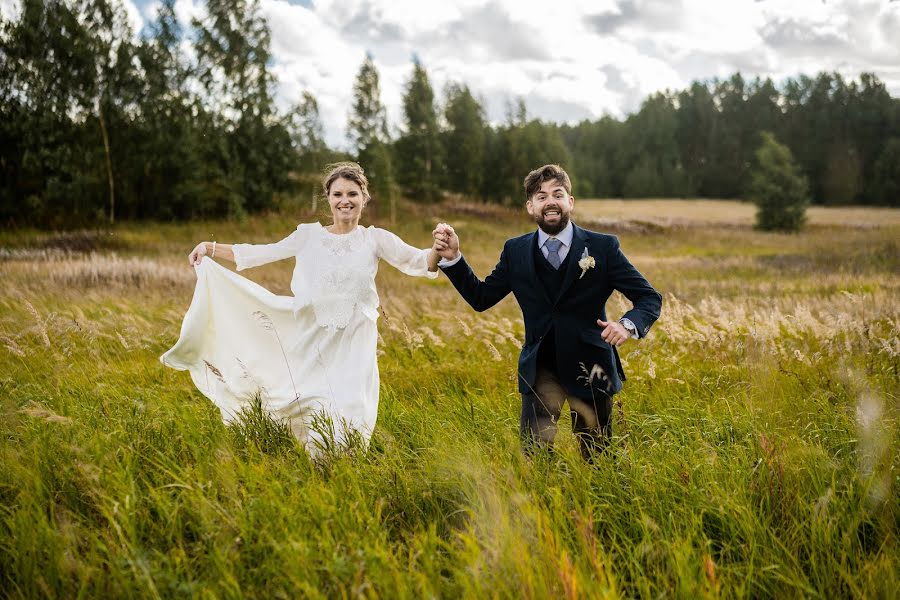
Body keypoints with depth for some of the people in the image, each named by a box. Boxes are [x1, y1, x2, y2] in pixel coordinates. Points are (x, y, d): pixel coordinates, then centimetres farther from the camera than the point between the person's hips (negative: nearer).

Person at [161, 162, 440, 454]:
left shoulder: (374, 239, 3)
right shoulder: (309, 235, 6)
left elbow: (417, 261, -7)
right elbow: (261, 254, 11)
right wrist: (210, 248, 6)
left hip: (354, 345, -1)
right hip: (313, 342, 1)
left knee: (350, 423, -4)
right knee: (318, 419, 1)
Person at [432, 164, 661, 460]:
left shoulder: (603, 247, -5)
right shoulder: (515, 251, 2)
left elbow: (649, 298, -3)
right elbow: (481, 298, 7)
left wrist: (629, 324, -25)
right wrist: (452, 258, -7)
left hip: (590, 368, -1)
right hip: (540, 369, 1)